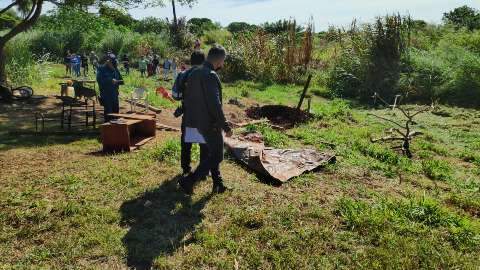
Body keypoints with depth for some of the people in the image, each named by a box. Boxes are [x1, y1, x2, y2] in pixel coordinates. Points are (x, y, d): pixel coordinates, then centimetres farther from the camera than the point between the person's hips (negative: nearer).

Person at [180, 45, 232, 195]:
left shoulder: (194, 73, 8)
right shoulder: (211, 76, -21)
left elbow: (186, 97, 14)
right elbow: (215, 105, -26)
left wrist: (190, 117, 22)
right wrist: (226, 126, -20)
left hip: (195, 121, 9)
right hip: (209, 123, -9)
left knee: (212, 153, 21)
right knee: (216, 156, 4)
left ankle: (218, 184, 29)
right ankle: (189, 181, 1)